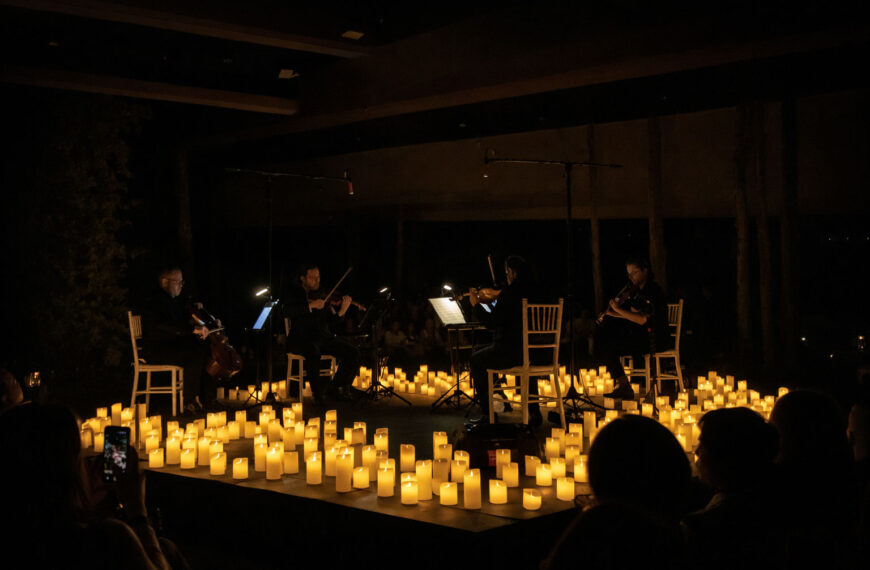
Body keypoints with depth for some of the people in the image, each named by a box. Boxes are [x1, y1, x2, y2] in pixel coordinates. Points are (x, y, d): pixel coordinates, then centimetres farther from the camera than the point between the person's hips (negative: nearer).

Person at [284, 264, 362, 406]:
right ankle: (318, 393, -24)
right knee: (313, 351, -39)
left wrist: (341, 311, -10)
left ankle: (336, 387, 1)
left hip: (324, 336, 5)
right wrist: (311, 305, -24)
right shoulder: (294, 293, 5)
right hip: (301, 338, -5)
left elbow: (331, 322, 10)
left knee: (353, 353, -13)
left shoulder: (323, 296, 16)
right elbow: (288, 311, -16)